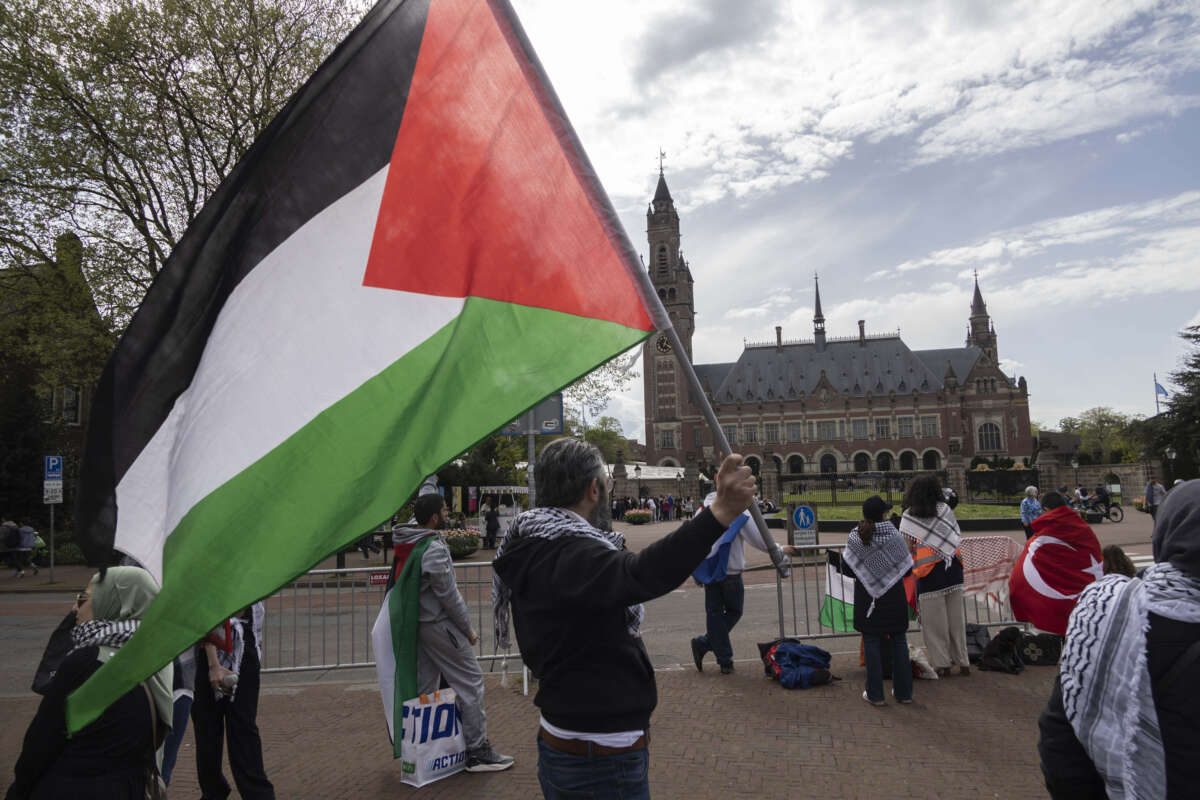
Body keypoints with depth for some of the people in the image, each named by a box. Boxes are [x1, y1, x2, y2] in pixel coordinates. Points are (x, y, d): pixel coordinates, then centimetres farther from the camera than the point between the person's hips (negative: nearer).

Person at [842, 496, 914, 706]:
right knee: (898, 641, 12)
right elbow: (907, 568, -3)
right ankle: (903, 692, 20)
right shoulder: (894, 536, -10)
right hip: (894, 598, 0)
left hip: (867, 598, 0)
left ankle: (875, 694, 10)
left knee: (871, 642, 7)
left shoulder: (855, 538, -9)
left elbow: (846, 569, -4)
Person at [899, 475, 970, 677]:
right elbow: (958, 537, 8)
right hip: (952, 570, 3)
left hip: (928, 573, -3)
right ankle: (962, 662, 19)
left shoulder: (908, 516, -6)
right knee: (956, 618, 13)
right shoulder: (945, 510, 2)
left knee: (934, 622, 5)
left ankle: (942, 664, 9)